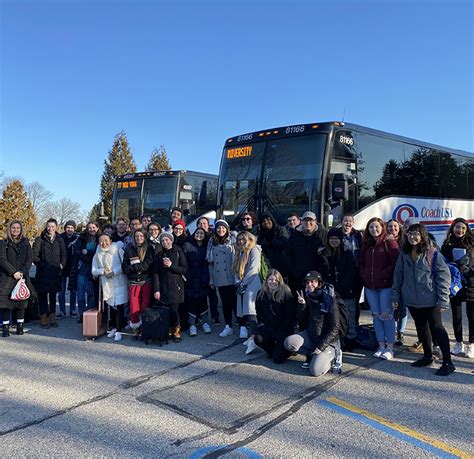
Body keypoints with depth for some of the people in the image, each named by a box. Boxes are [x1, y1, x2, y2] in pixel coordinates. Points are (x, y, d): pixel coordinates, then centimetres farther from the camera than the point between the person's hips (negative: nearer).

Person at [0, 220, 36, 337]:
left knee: (21, 301, 2)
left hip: (22, 276, 2)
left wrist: (22, 272, -10)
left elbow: (29, 259, 4)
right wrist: (13, 272, -14)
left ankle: (20, 326, 11)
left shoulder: (25, 242, 11)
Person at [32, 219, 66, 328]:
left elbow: (63, 254, 13)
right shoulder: (40, 239, 0)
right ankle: (44, 319, 5)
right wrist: (41, 265, -12)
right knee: (42, 296, -1)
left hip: (55, 273, 3)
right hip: (43, 273, -3)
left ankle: (52, 318, 18)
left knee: (53, 295, 10)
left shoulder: (60, 240, 10)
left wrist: (62, 264, -2)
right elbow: (34, 255, -3)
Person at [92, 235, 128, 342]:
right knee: (111, 306, 12)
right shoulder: (97, 255, 8)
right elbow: (94, 271, 5)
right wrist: (103, 271, -12)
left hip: (119, 283, -4)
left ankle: (118, 331, 0)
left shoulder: (118, 250, -4)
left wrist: (114, 272, -17)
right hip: (106, 284, 4)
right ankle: (113, 328, 27)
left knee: (119, 306, -6)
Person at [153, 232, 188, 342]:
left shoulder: (178, 253, 4)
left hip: (176, 286, -2)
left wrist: (171, 266, -12)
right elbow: (155, 273, 5)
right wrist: (156, 290, -4)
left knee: (173, 310, -9)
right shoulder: (159, 255, 10)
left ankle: (176, 332, 10)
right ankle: (169, 331, 15)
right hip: (163, 287, 2)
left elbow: (185, 270, -1)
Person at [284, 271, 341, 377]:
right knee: (289, 342, -18)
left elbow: (334, 329, -17)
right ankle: (312, 355, 5)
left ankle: (330, 356, 8)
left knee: (315, 371, -22)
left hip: (327, 341, -6)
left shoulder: (330, 300, -17)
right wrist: (301, 305, -13)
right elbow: (302, 321, 4)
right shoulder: (308, 297, 1)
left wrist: (320, 347, -19)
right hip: (310, 336, 6)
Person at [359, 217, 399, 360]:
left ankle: (390, 347, 5)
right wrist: (365, 275, 2)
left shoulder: (390, 243, -4)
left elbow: (395, 263, -11)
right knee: (376, 316, 9)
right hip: (370, 285, 6)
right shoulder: (366, 245, 13)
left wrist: (383, 275, -15)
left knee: (386, 315, -4)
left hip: (385, 284, -6)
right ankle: (381, 345, 17)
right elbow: (361, 264, 18)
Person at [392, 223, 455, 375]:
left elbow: (444, 275, -11)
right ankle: (427, 356, 32)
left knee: (437, 328, 1)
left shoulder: (432, 253, -11)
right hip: (412, 300, 5)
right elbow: (398, 275, 10)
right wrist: (395, 296, 8)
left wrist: (442, 299, -14)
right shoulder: (404, 254, 4)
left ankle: (448, 362, 10)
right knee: (421, 328, 16)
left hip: (430, 300, -5)